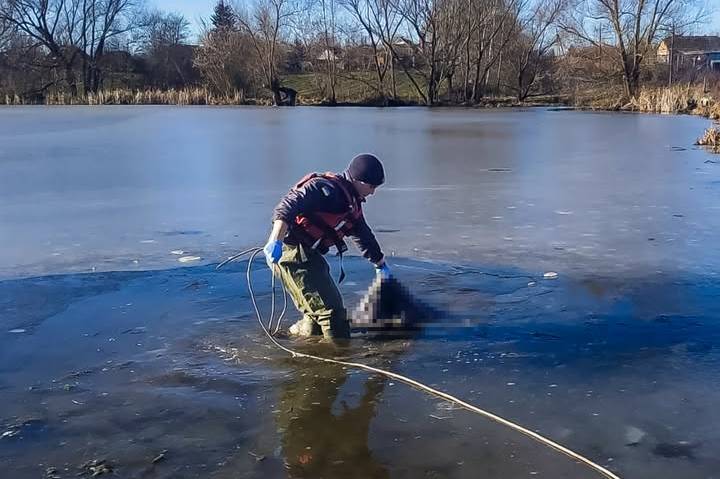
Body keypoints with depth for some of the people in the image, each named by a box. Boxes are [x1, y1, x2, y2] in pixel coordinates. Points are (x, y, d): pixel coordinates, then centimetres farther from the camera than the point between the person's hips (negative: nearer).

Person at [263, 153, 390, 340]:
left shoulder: (352, 202, 18)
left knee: (318, 314, 17)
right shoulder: (328, 188, -15)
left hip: (308, 254, 10)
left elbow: (363, 234, 33)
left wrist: (380, 263, 44)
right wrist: (276, 241, -40)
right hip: (292, 251, -10)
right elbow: (289, 205, -29)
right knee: (331, 309, -11)